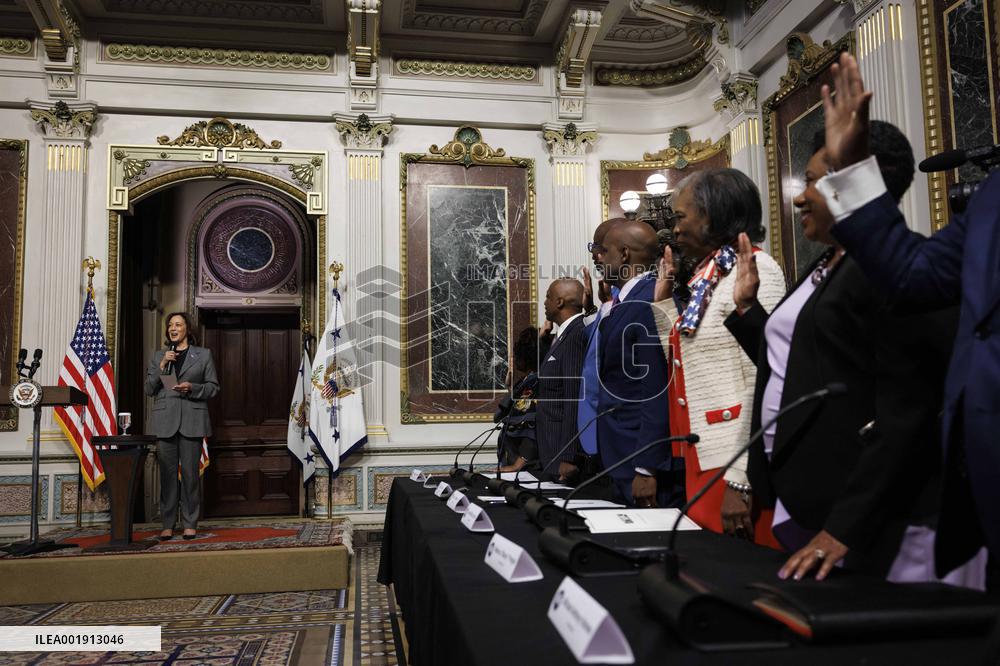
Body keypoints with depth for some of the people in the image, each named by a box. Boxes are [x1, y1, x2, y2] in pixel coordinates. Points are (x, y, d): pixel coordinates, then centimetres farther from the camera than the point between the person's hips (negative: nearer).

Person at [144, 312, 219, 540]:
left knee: (190, 473, -2)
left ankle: (190, 524, 5)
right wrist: (162, 365, -4)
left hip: (192, 420, -2)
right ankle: (167, 524, 9)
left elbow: (213, 387, 8)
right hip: (165, 420, 2)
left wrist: (192, 388, -10)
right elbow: (148, 389, 9)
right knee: (167, 473, 1)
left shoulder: (203, 355, 11)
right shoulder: (159, 356, 17)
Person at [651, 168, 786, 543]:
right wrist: (665, 298, 12)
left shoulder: (755, 270, -10)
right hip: (703, 463, 8)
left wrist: (741, 480, -19)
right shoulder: (705, 279, 15)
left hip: (737, 472, -8)